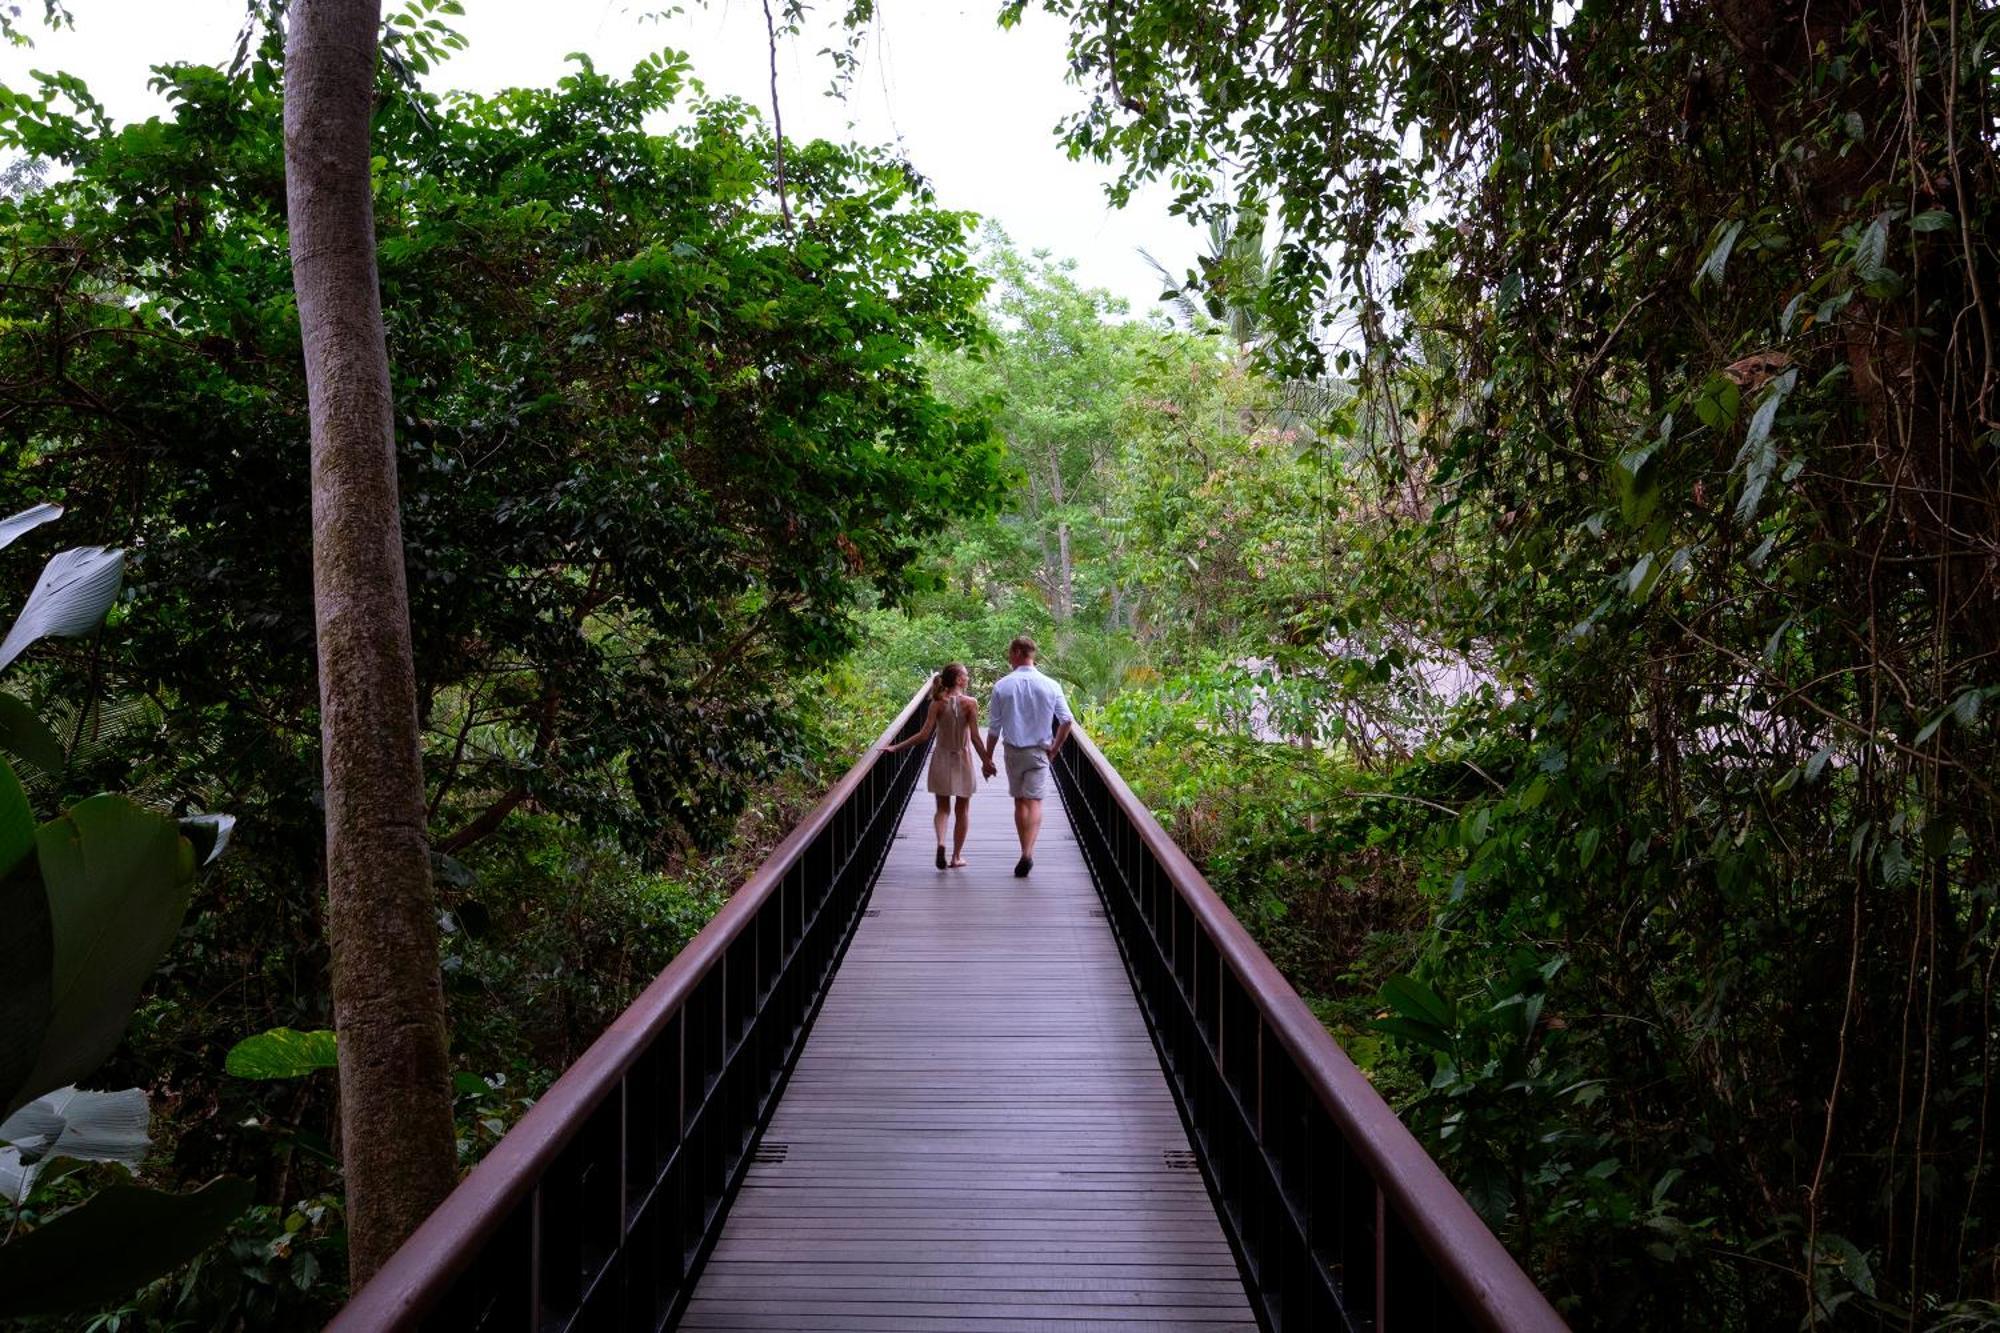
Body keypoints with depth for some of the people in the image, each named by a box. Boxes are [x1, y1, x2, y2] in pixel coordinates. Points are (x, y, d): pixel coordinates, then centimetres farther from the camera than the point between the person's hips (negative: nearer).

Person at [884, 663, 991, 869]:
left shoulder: (938, 703, -7)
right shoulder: (970, 703, -11)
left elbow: (924, 735, -12)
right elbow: (975, 738, -13)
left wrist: (896, 747, -7)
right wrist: (987, 761, -4)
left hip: (941, 759, 1)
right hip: (963, 760, -1)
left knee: (942, 808, 12)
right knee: (962, 809, 13)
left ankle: (940, 842, -15)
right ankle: (956, 856, 16)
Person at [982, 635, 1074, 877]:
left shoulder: (1002, 686, -4)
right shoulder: (1050, 686, -3)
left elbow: (994, 726, -2)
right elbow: (1067, 721, -6)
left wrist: (988, 758, 7)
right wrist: (1054, 748, 7)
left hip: (1012, 750, 1)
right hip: (1038, 752, -1)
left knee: (1019, 802, 13)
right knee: (1034, 802, -4)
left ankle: (1025, 852, 17)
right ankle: (1028, 853, -20)